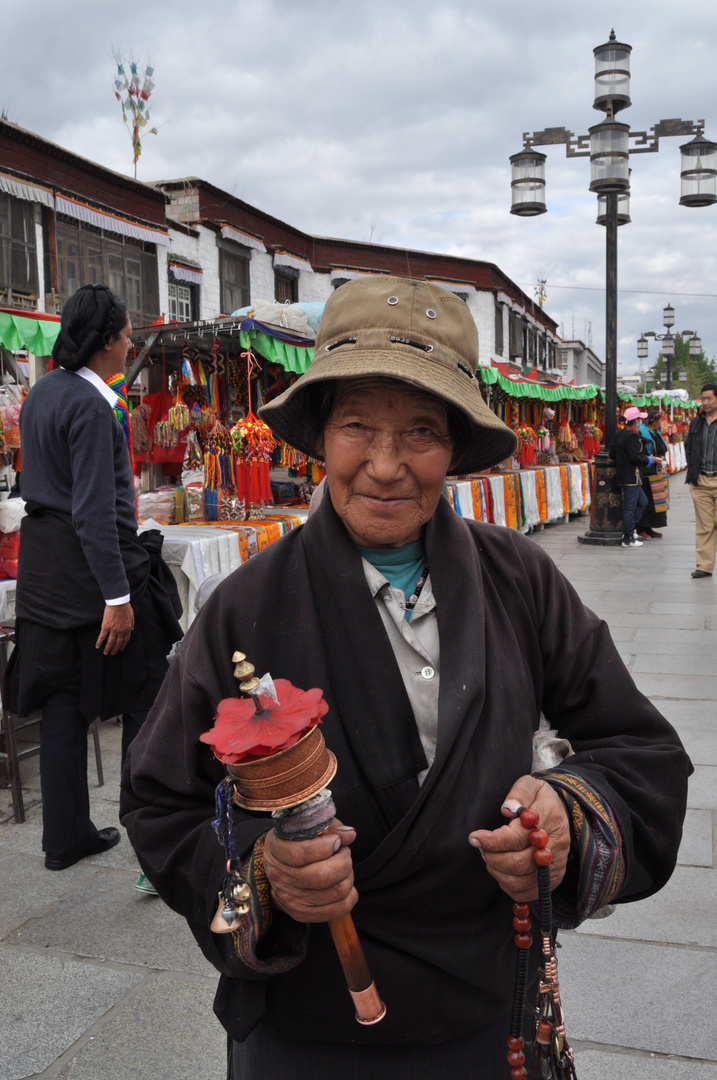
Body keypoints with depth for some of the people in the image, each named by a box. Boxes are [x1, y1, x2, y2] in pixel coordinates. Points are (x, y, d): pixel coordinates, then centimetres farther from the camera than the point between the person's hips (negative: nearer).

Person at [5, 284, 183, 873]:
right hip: (92, 562, -9)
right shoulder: (90, 404, -17)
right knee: (144, 697, 4)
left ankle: (66, 836, 23)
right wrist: (117, 597, -21)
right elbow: (95, 511, -22)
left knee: (65, 701, 13)